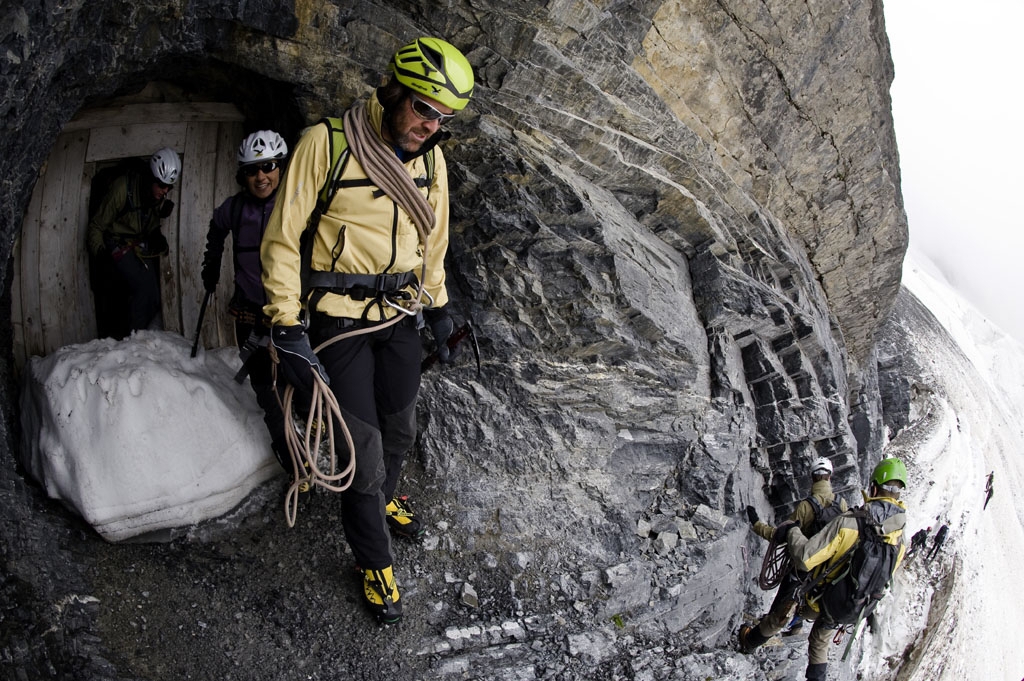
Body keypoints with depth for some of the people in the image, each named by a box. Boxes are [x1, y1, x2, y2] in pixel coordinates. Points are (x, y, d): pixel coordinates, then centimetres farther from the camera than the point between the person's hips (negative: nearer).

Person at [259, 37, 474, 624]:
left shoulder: (431, 157, 1)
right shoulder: (326, 144, -17)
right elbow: (283, 240, -13)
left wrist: (439, 306, 18)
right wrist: (287, 327, -16)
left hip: (402, 315, 6)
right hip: (341, 320, -5)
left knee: (401, 430, 20)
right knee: (365, 447, -1)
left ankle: (385, 498, 51)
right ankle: (375, 563, 20)